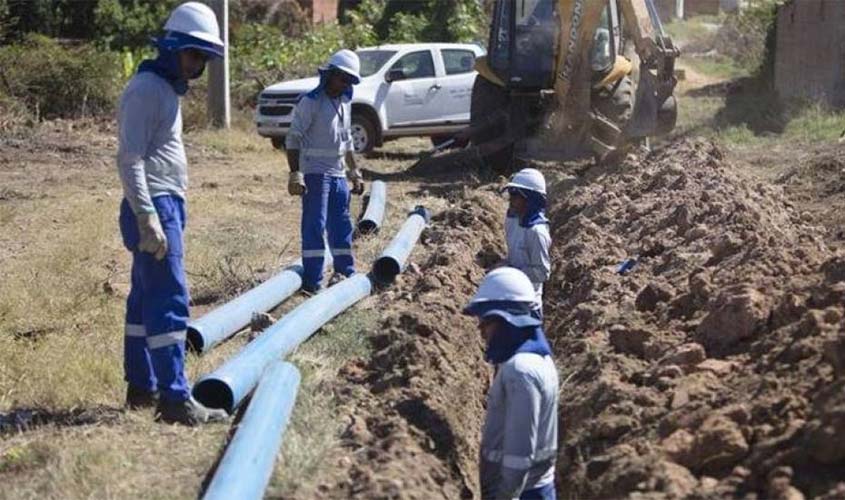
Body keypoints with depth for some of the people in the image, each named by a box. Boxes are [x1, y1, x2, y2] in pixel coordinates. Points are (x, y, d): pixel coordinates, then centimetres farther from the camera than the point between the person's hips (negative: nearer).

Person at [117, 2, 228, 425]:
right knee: (170, 302, -12)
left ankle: (141, 387, 21)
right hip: (153, 208, -10)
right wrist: (148, 218, -26)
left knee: (146, 299, 14)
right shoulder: (146, 89, -13)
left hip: (167, 207, 10)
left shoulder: (167, 88, 17)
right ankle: (175, 399, -11)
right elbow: (129, 159, -20)